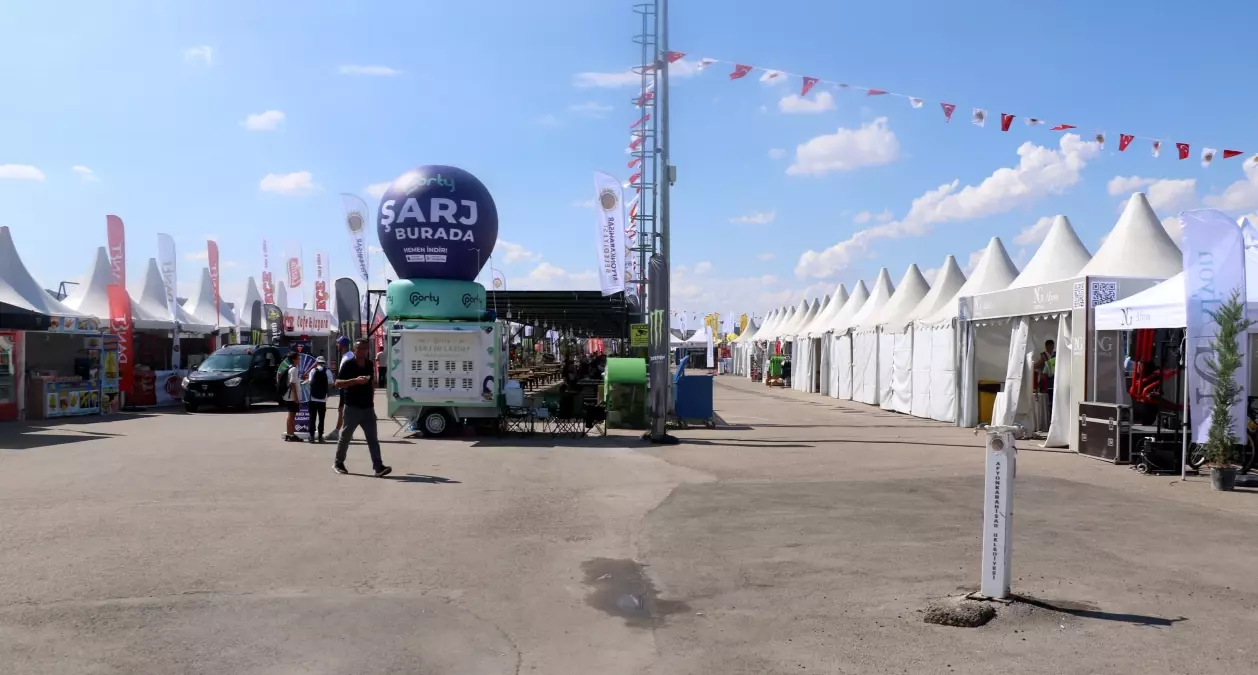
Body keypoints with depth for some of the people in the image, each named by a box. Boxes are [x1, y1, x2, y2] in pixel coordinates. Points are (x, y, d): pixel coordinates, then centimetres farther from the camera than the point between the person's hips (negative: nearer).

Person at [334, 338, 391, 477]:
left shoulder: (370, 364, 10)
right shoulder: (348, 365, -8)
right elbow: (338, 383, -15)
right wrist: (356, 380, -27)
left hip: (368, 407, 4)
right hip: (352, 407, -4)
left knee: (373, 438, -4)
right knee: (345, 436, 8)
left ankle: (378, 467, -10)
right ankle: (339, 463, 26)